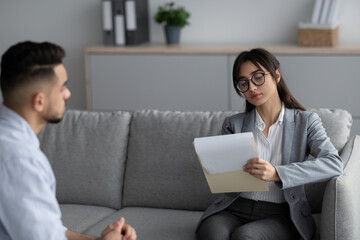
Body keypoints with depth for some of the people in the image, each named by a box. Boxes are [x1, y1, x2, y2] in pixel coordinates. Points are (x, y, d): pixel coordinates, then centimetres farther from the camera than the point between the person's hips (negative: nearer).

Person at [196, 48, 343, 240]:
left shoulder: (305, 121, 6)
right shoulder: (233, 124, 13)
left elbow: (333, 163, -12)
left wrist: (277, 173, -25)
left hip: (281, 215, -1)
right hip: (235, 208, 2)